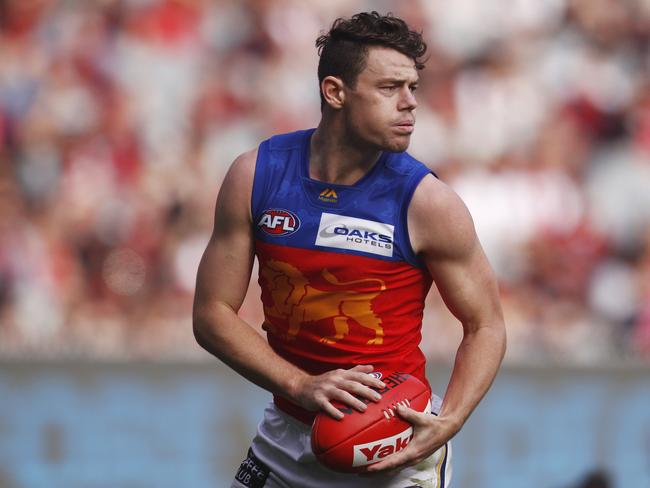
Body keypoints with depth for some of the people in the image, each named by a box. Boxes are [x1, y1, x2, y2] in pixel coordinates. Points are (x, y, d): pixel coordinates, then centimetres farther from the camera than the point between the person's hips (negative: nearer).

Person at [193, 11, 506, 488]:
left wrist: (447, 424, -21)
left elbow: (485, 327, -5)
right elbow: (213, 314, -4)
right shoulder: (256, 176, -7)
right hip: (287, 443, 3)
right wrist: (301, 386, -17)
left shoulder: (427, 202, -14)